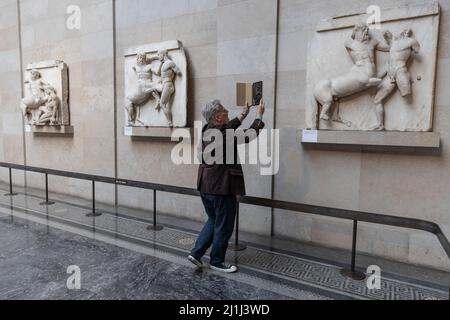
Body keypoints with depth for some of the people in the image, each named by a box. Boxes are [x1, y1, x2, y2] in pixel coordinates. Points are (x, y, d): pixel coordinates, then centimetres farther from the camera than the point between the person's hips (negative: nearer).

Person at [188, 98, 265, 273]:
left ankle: (196, 253, 24)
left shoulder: (207, 131, 3)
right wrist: (259, 115, 0)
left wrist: (244, 114, 23)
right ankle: (217, 262, 25)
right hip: (222, 188, -8)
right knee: (223, 227, 10)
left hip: (205, 187, 9)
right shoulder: (222, 135, -21)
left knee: (213, 221, 24)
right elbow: (249, 136, -13)